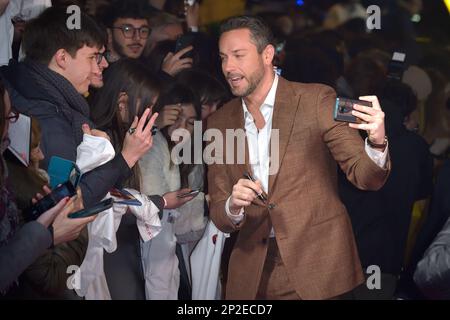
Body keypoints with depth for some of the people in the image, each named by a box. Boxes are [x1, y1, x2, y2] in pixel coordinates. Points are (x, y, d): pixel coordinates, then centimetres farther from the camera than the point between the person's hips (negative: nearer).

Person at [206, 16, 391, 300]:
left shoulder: (317, 100, -6)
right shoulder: (219, 122, 5)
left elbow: (366, 177, -7)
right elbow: (219, 216, 5)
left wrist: (377, 143, -28)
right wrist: (233, 206, -17)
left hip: (318, 263, -3)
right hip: (253, 275, 3)